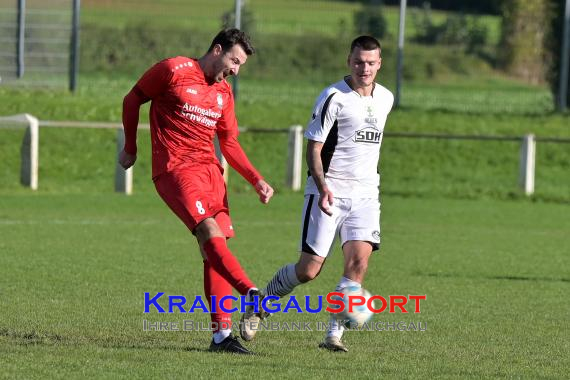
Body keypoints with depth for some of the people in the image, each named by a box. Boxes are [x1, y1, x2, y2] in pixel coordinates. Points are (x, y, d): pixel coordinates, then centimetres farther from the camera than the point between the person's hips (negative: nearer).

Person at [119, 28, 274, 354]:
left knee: (215, 249, 0)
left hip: (210, 169, 7)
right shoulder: (173, 71, -4)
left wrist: (256, 180, 8)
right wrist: (130, 148, 12)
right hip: (175, 168, -7)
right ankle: (252, 294, -39)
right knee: (210, 232, -24)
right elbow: (133, 100, 6)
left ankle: (222, 334, 0)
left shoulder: (223, 92, 16)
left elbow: (229, 143, 20)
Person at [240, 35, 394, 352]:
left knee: (359, 260, -15)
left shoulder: (386, 99, 10)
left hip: (365, 195, 5)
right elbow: (314, 147, -10)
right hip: (328, 193, -5)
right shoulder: (333, 97, -9)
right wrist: (323, 188, -24)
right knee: (309, 269, -5)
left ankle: (334, 335, -9)